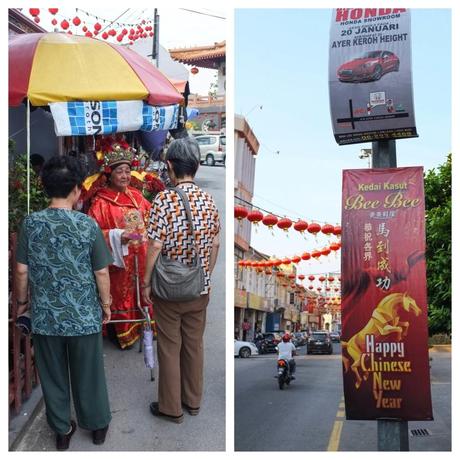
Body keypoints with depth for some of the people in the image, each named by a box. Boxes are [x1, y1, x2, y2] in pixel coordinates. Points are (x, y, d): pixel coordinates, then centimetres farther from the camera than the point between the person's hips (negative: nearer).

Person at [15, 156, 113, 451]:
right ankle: (98, 425, 34)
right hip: (84, 316, -1)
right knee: (89, 374, 17)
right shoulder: (88, 225, -14)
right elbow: (101, 273, -9)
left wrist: (22, 301, 13)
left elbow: (22, 271, -3)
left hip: (45, 316, 2)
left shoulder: (31, 223, -9)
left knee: (53, 376, 18)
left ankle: (62, 430, 32)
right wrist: (106, 304, 6)